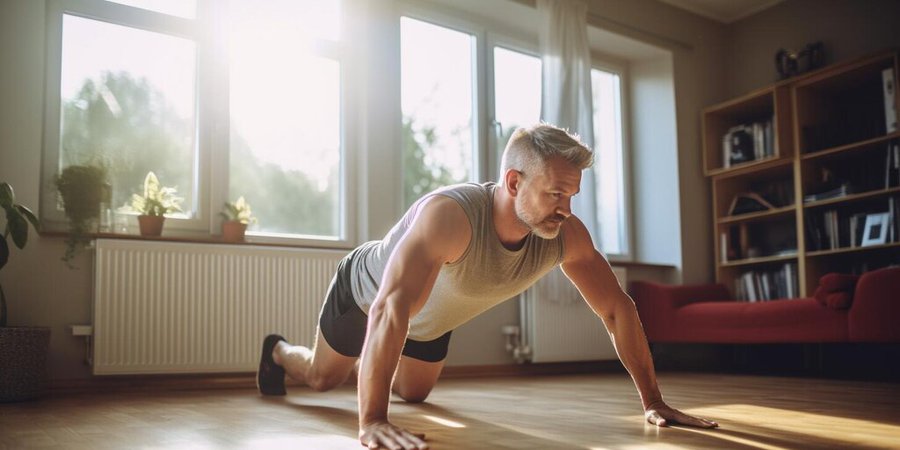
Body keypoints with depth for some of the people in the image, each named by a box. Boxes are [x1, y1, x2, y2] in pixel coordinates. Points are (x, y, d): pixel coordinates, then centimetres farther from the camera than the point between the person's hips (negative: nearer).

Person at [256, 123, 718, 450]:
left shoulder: (567, 236, -29)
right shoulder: (450, 214, -48)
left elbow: (617, 309, -20)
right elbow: (391, 310, -54)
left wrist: (653, 400, -20)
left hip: (429, 321, 5)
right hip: (365, 291, -5)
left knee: (414, 393, 25)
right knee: (323, 377, 18)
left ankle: (371, 366, 58)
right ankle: (277, 351, 52)